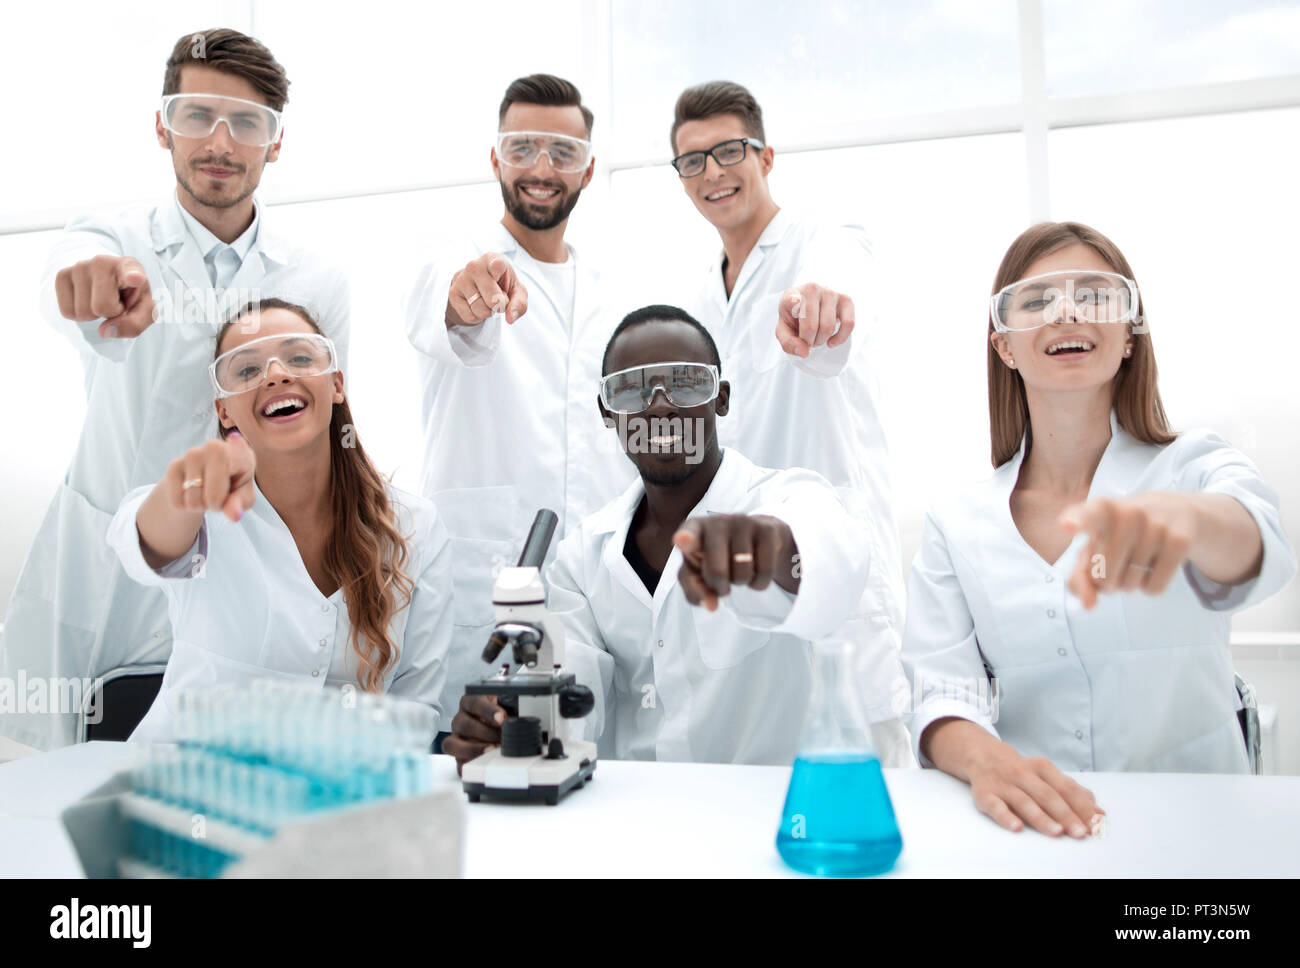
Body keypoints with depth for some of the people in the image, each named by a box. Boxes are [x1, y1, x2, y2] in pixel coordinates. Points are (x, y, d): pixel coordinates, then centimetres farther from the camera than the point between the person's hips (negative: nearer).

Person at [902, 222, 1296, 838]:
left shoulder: (1194, 466, -2)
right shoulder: (956, 526, 3)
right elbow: (942, 695, -4)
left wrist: (1184, 515, -46)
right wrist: (984, 758, -26)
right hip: (1033, 833, 1)